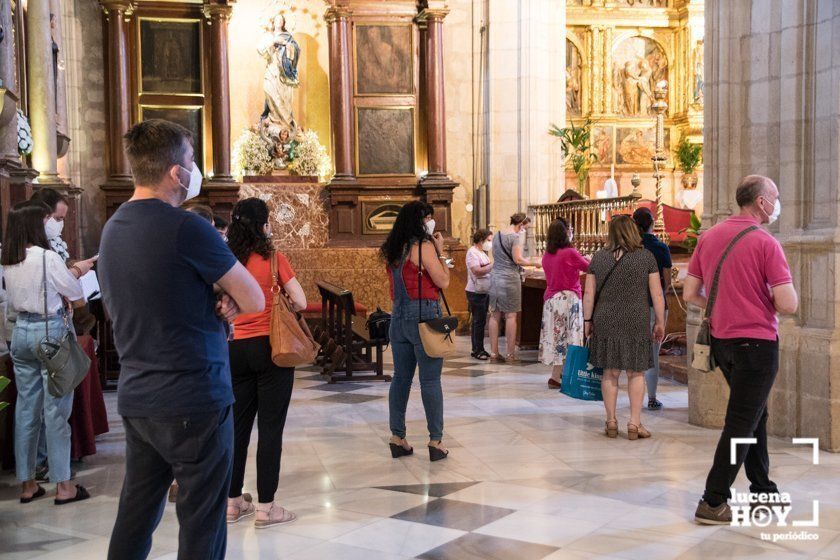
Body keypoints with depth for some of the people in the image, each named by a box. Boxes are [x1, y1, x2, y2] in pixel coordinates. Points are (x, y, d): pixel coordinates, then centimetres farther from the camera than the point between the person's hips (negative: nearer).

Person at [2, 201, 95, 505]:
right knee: (56, 409, -1)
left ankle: (27, 483, 19)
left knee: (25, 407, 12)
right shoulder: (47, 257, -15)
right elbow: (75, 292, -5)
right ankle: (63, 486, 5)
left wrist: (79, 268, 21)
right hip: (49, 330, -7)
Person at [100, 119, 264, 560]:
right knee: (201, 522, 3)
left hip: (135, 398, 8)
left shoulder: (113, 229, 10)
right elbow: (255, 301, -11)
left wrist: (212, 303, 0)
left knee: (135, 515, 16)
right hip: (194, 399, -8)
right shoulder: (187, 228, -16)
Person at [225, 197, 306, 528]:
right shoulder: (273, 259, -8)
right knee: (270, 427, 1)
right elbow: (301, 302, -8)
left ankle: (233, 502, 21)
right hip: (269, 347, -5)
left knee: (238, 424, 12)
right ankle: (266, 507, 4)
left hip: (235, 349, 5)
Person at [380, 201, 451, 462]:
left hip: (399, 317, 7)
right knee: (430, 380, -2)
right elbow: (443, 281, -9)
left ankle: (397, 438, 16)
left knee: (401, 377, 11)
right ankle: (436, 441, 3)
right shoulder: (424, 245, -10)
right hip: (424, 316, -7)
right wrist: (440, 251, 0)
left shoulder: (393, 249, 11)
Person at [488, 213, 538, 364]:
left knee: (495, 315, 7)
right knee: (511, 316, -1)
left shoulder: (497, 236, 13)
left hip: (495, 276, 7)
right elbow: (517, 259, -15)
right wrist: (533, 262, -2)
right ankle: (510, 354, 1)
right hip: (510, 278, -7)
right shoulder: (515, 237, -9)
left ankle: (494, 353, 10)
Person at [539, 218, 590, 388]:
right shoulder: (570, 253, -13)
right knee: (566, 337, -2)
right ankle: (555, 377, -3)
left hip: (550, 298, 7)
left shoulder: (547, 255, 6)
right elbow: (589, 268, -3)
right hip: (568, 298, -7)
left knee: (556, 335, 11)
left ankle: (561, 372, 16)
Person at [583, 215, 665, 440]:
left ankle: (611, 422, 15)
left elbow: (589, 293, 3)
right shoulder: (646, 257, -1)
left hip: (606, 322, 2)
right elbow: (657, 294, -2)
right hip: (636, 322, -2)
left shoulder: (599, 257, 3)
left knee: (610, 372, 10)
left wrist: (587, 321, 11)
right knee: (636, 373, 7)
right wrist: (660, 322, 6)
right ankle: (635, 423, 6)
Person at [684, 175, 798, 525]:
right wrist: (768, 304, 2)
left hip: (721, 339, 7)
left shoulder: (709, 237, 5)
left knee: (755, 415, 20)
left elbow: (690, 294, 7)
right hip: (756, 342, -7)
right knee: (742, 423, 0)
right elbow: (788, 304, -19)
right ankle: (713, 502, 2)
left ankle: (762, 489, 29)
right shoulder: (765, 243, -15)